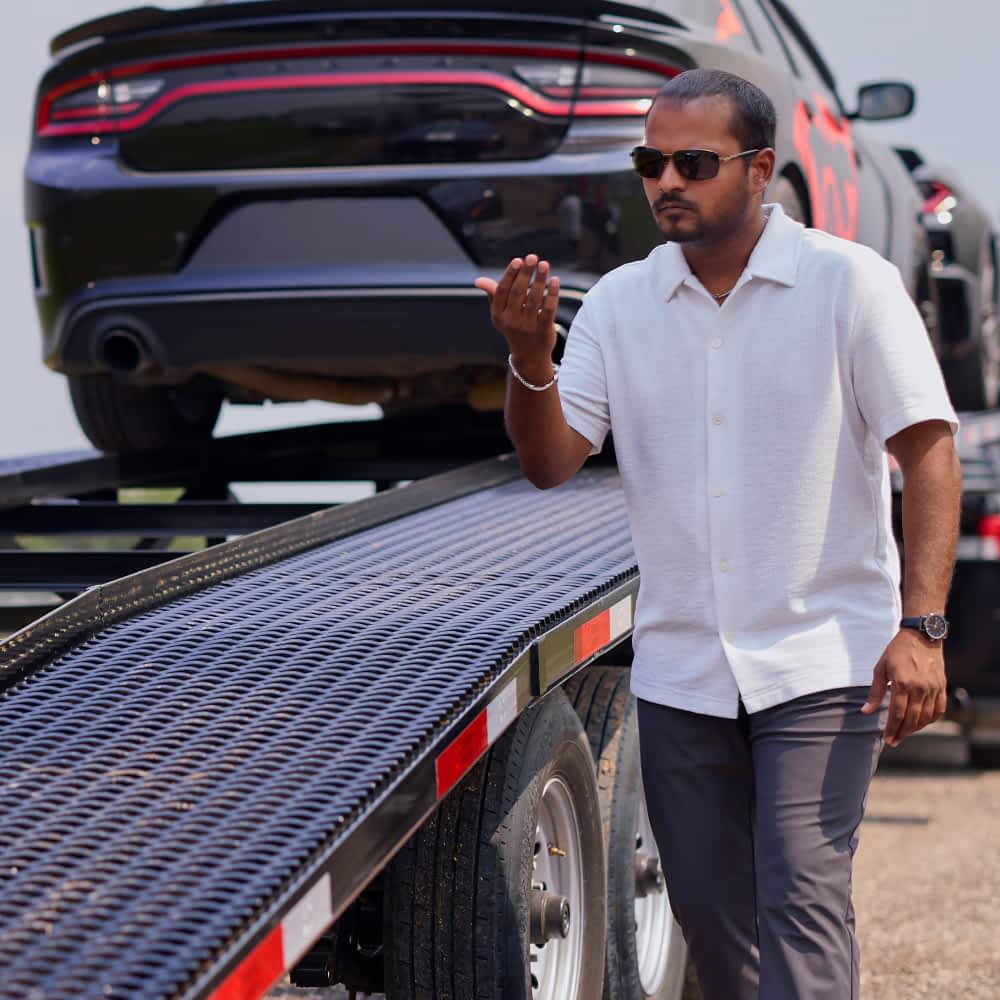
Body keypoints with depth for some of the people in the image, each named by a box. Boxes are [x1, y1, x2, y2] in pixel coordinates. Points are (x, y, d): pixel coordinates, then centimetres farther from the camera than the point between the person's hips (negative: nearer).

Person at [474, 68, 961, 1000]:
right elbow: (550, 462, 0)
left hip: (820, 663, -4)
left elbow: (928, 452, -7)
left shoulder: (848, 282, -4)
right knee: (706, 909, 12)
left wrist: (920, 627, -16)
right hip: (679, 669, 4)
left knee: (801, 897, -12)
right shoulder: (618, 302, 6)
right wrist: (529, 355, -20)